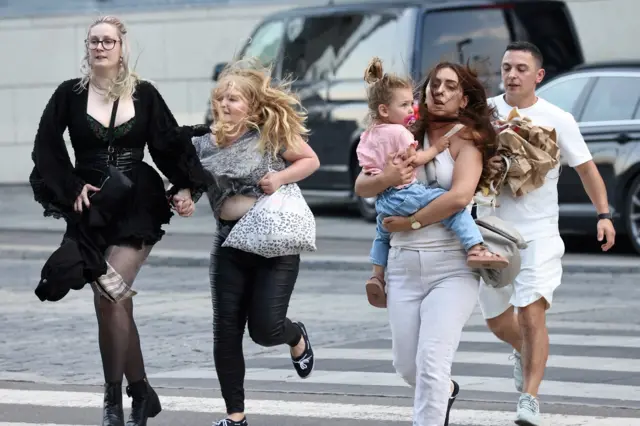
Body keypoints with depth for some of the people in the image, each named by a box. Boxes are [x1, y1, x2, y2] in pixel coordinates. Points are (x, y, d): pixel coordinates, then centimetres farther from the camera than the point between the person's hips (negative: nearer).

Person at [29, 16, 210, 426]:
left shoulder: (144, 94, 1)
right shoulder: (71, 94, 2)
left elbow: (171, 145, 4)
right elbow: (47, 147, 3)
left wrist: (186, 187, -7)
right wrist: (72, 187, -5)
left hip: (136, 208, -2)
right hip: (91, 210, 2)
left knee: (110, 298, -16)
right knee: (116, 304, 6)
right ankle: (141, 392, 19)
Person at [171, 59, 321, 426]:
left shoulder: (273, 134, -7)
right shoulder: (206, 144, 2)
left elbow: (312, 160, 2)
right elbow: (186, 180, 10)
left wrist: (281, 177, -14)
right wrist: (183, 199, -12)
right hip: (230, 244, 4)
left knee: (265, 328, -9)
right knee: (226, 333, 2)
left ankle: (297, 337, 31)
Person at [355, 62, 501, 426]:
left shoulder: (466, 138, -2)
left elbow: (460, 196, -18)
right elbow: (361, 187, 6)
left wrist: (410, 222, -12)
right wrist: (385, 179, -16)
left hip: (451, 264, -5)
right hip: (404, 263, 5)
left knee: (431, 364, -15)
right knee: (406, 365, 12)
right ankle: (445, 391, 43)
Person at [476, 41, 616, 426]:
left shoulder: (558, 120, -3)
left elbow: (586, 167, 5)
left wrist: (604, 214, -4)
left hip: (538, 232, -3)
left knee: (531, 313, -17)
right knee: (497, 320, 15)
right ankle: (524, 352, 48)